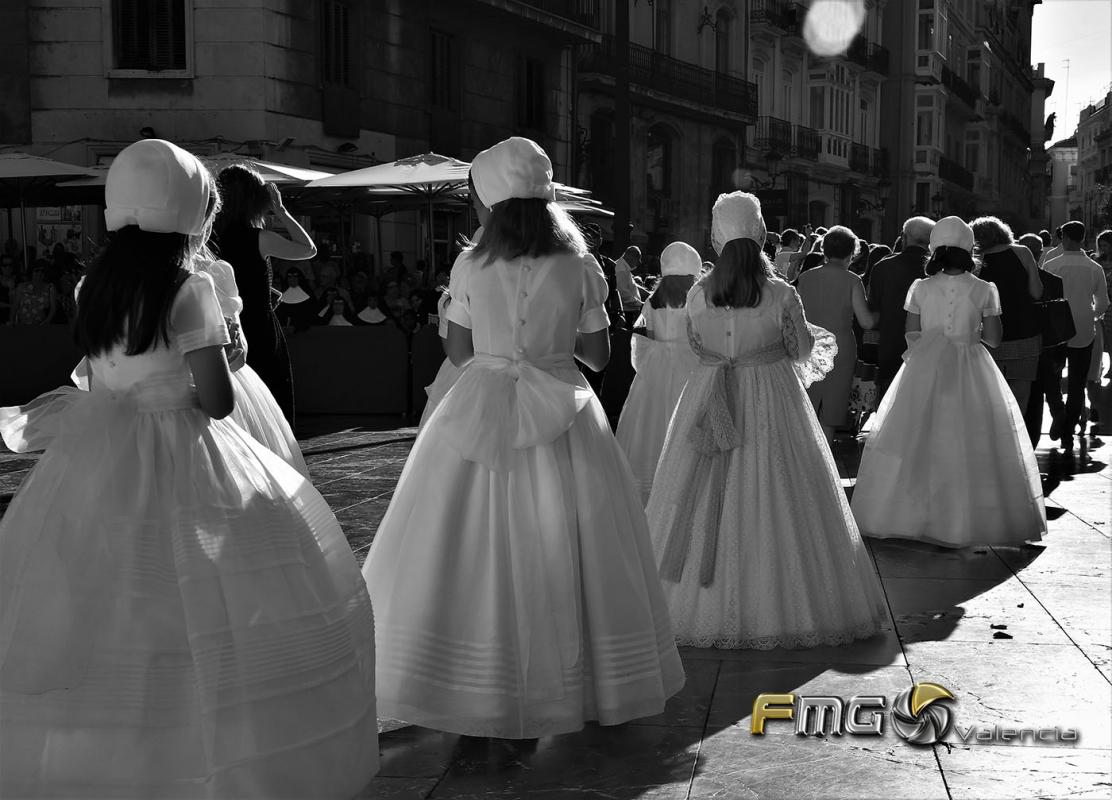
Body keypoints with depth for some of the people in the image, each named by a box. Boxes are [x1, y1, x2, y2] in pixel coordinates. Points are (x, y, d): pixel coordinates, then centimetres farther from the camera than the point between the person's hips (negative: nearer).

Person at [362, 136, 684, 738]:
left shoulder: (470, 268, -5)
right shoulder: (579, 269, -6)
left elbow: (457, 351, 3)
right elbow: (598, 355, 1)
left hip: (483, 412, 0)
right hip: (562, 418, 0)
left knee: (477, 551, 8)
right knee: (563, 552, 10)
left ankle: (476, 691, 13)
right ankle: (570, 686, 19)